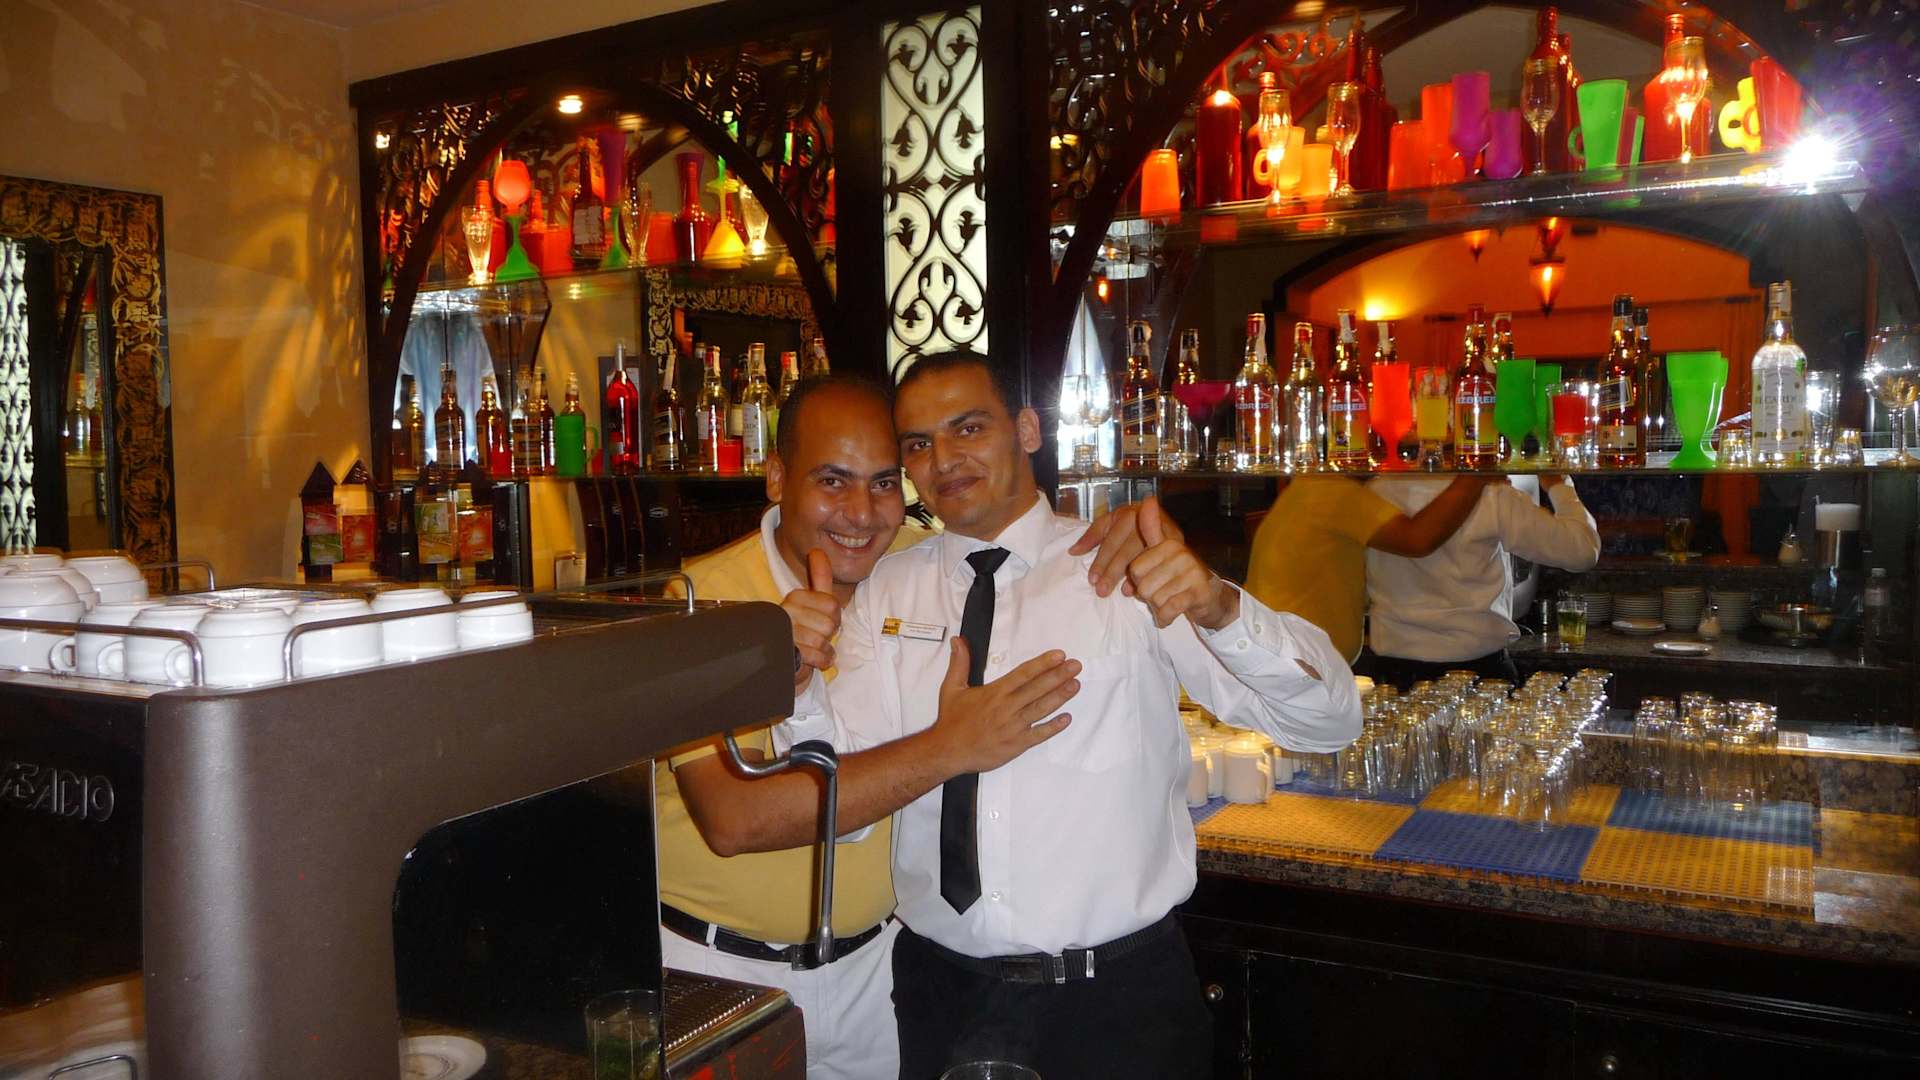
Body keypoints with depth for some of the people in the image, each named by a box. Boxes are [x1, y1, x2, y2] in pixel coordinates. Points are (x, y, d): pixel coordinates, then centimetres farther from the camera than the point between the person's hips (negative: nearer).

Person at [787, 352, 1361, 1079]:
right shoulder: (885, 593, 2)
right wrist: (800, 677, -23)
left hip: (1119, 995, -2)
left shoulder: (1128, 573, -8)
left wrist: (1219, 607, -31)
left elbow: (1330, 720, -13)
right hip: (940, 988, 3)